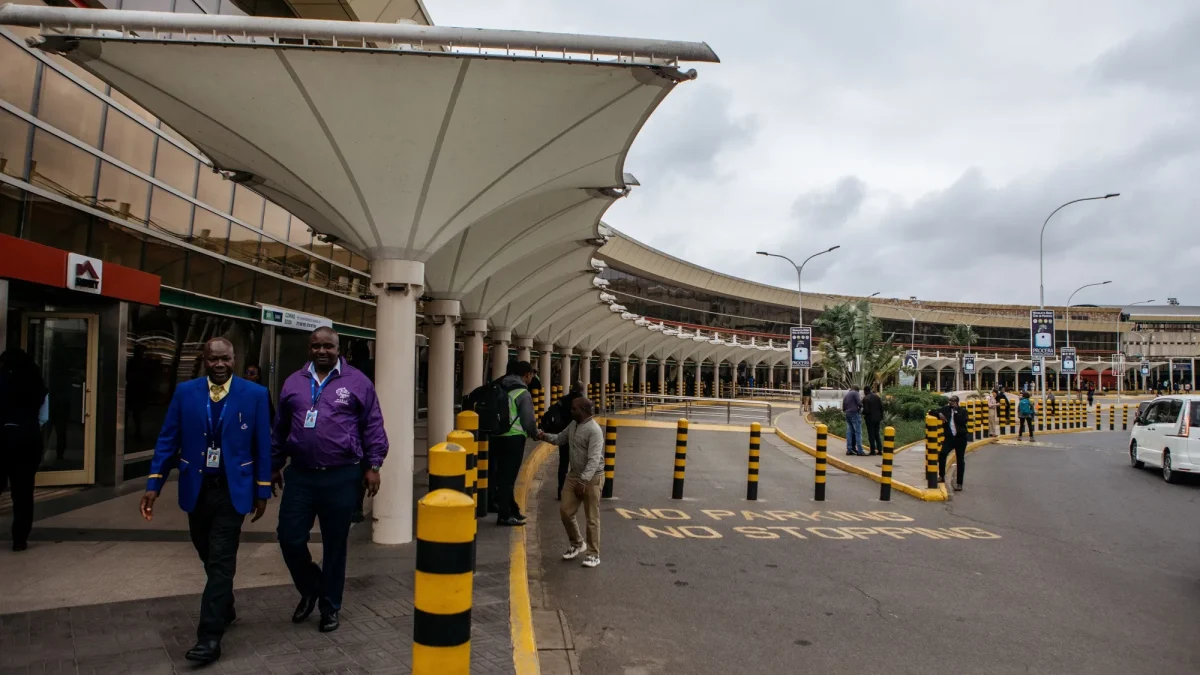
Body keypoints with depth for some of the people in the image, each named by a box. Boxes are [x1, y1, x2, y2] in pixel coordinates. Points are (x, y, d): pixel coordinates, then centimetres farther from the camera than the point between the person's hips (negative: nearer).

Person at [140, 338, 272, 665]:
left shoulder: (254, 394, -6)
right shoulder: (185, 392, -1)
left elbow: (262, 446, -3)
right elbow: (167, 440, 2)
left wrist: (263, 491, -2)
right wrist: (154, 485, -4)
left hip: (232, 491, -3)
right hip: (196, 490, 3)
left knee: (221, 561, -4)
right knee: (210, 558, 18)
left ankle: (210, 636, 2)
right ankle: (225, 609, 40)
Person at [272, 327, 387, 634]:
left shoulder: (357, 381, -2)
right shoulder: (294, 382, 9)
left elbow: (373, 426, 0)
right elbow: (280, 428, 17)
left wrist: (373, 465, -5)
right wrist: (275, 465, 18)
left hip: (341, 477, -3)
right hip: (300, 475, 3)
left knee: (334, 545, 7)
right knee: (290, 538, 3)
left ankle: (330, 607, 25)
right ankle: (310, 589, 31)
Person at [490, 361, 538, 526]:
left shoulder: (500, 388, 11)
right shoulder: (523, 392, -11)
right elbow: (528, 419, -10)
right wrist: (535, 433, 9)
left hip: (496, 437, 7)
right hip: (513, 438, -7)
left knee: (503, 474, 15)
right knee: (508, 476, 0)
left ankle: (511, 509, 28)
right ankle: (504, 515, 3)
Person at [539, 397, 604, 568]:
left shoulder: (594, 430, -21)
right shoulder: (573, 425, 7)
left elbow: (594, 459, -27)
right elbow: (561, 438, 23)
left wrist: (583, 481, -32)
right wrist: (546, 436, 3)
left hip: (592, 478, -8)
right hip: (574, 475, 8)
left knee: (591, 518, 0)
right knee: (565, 510, 8)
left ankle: (593, 554, 13)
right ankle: (577, 544, 28)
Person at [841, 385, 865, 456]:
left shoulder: (845, 395, 18)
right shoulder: (855, 393, -3)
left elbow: (843, 408, 19)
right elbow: (859, 403, -13)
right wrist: (861, 407, 6)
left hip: (848, 414, 7)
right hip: (855, 414, -7)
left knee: (849, 432, 8)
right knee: (858, 432, -7)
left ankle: (849, 450, 7)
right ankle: (860, 451, -11)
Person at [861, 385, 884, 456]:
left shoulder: (865, 398, -15)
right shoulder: (877, 397, 3)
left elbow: (866, 410, -20)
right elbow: (882, 407, 4)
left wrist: (862, 413, 1)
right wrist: (881, 416, 12)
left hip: (870, 419, -6)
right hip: (877, 418, 6)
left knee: (871, 435, 1)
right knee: (877, 435, 14)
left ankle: (873, 451, 2)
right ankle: (880, 450, 13)